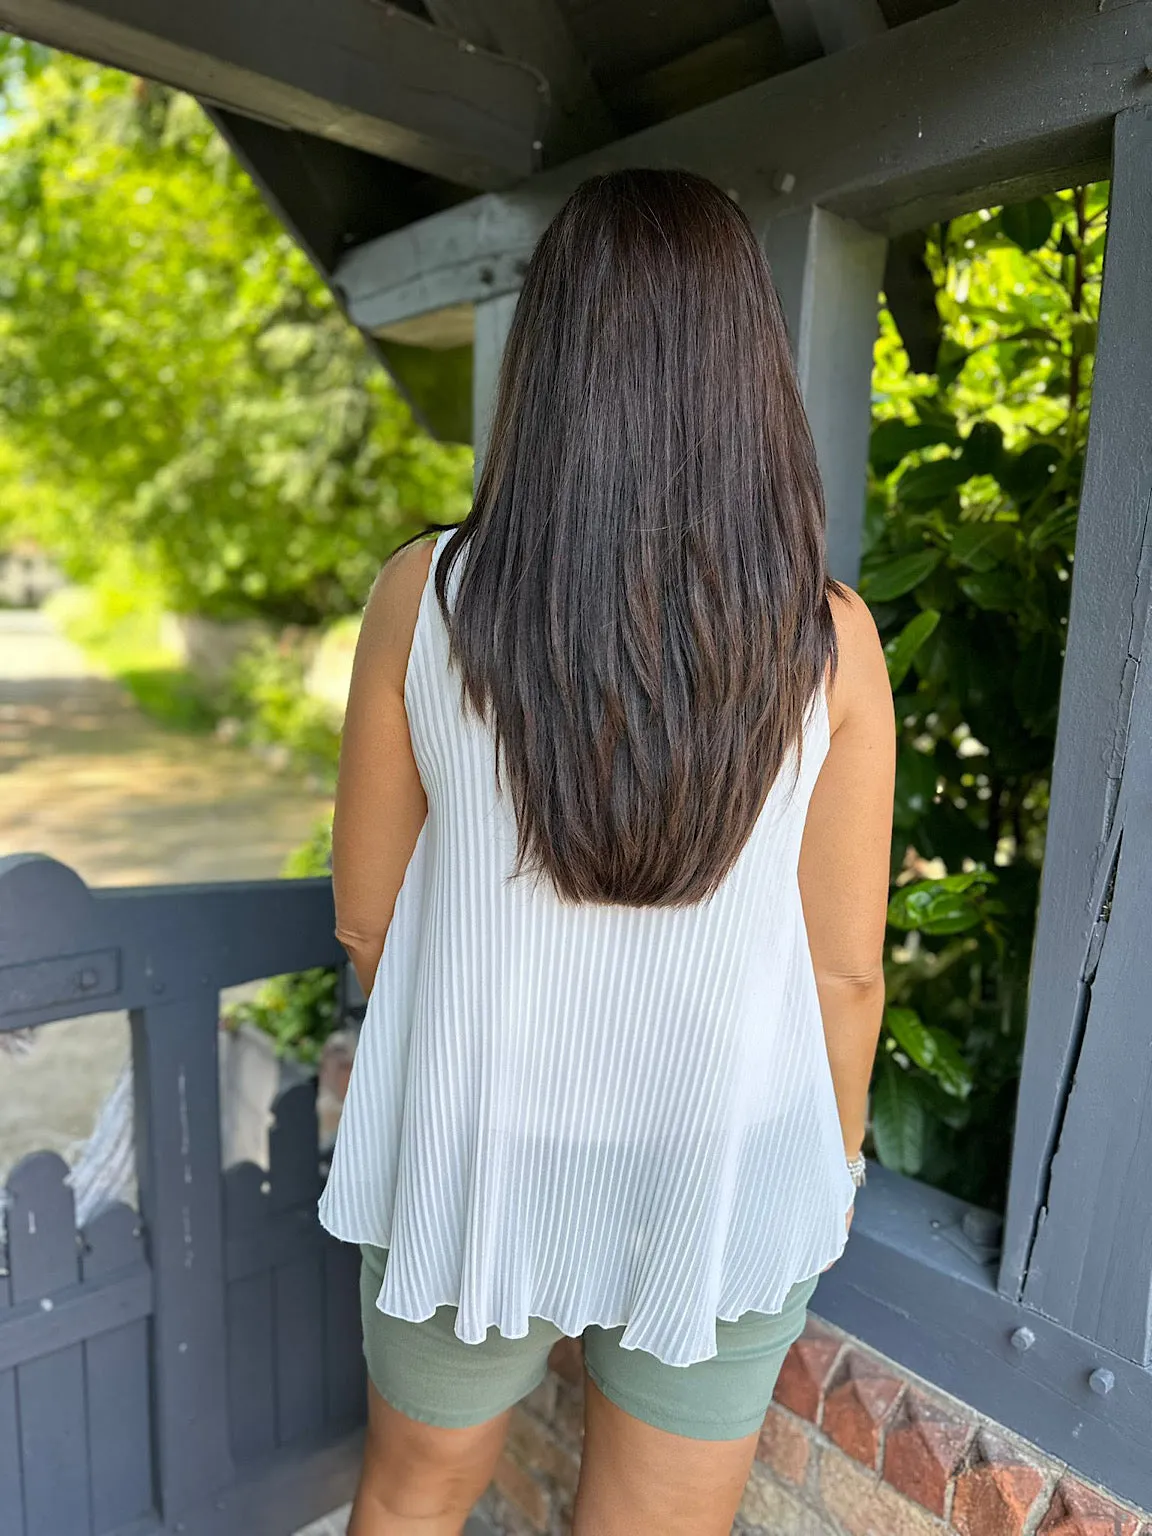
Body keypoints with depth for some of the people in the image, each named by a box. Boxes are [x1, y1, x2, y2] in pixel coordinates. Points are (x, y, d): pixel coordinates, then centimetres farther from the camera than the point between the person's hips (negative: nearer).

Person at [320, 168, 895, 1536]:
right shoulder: (825, 640, -15)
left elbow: (366, 918, -6)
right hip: (719, 1181, 1)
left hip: (468, 1163, 1)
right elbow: (844, 968, -8)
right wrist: (829, 1165, 11)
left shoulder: (424, 598, -15)